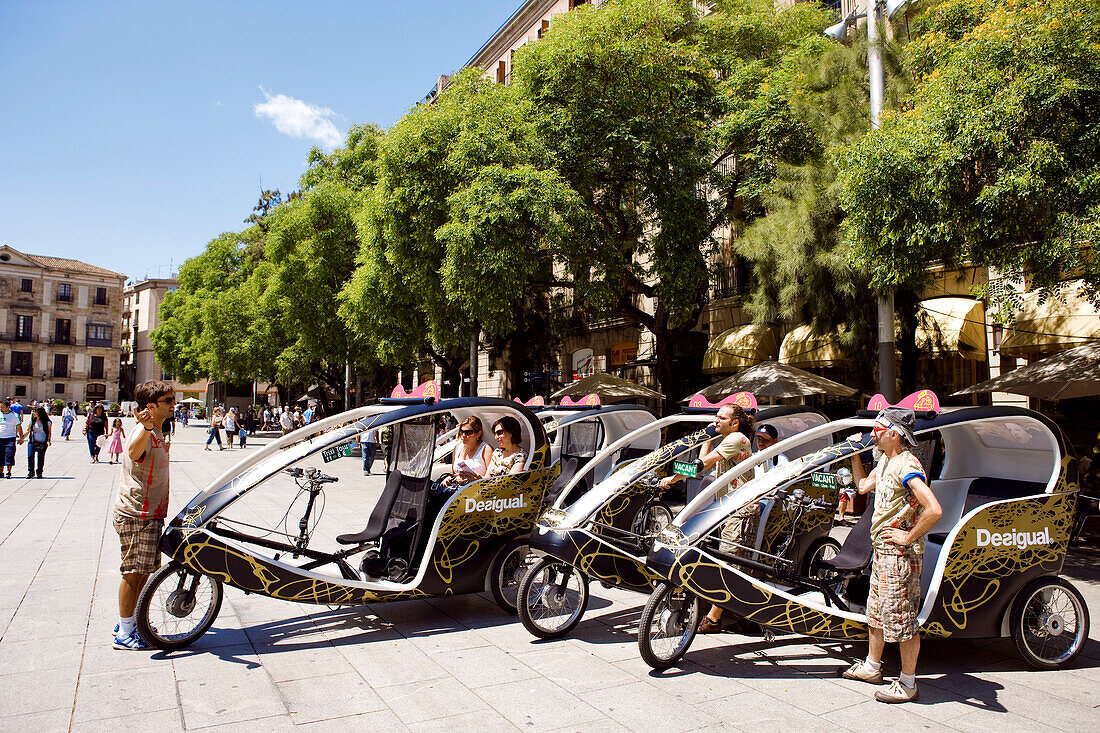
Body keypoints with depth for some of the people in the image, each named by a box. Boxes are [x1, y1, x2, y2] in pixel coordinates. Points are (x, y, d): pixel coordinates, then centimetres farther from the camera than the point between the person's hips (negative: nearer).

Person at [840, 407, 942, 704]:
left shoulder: (906, 465, -22)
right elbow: (863, 486, 25)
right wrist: (855, 454, 20)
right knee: (876, 612, 21)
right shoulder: (885, 461, 10)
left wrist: (908, 537, -22)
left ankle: (908, 684, 14)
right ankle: (871, 667, 36)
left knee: (900, 618, 0)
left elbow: (934, 509, -31)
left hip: (899, 555, -10)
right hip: (881, 550, 10)